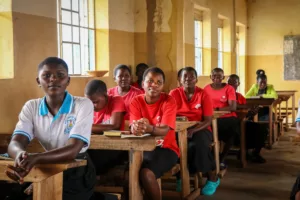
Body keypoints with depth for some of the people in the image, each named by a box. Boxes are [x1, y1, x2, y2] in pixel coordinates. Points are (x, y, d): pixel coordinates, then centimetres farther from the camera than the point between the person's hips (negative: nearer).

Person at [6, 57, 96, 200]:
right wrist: (20, 155, -38)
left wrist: (35, 158, -40)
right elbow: (15, 143, -12)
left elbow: (73, 150, -23)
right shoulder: (31, 107, 1)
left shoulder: (83, 105, -12)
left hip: (76, 175, -3)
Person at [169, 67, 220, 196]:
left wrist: (193, 130, -23)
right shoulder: (174, 93, 2)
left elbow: (208, 121, -6)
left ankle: (213, 177, -10)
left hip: (200, 129, -1)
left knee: (198, 144, -35)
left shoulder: (203, 95, -2)